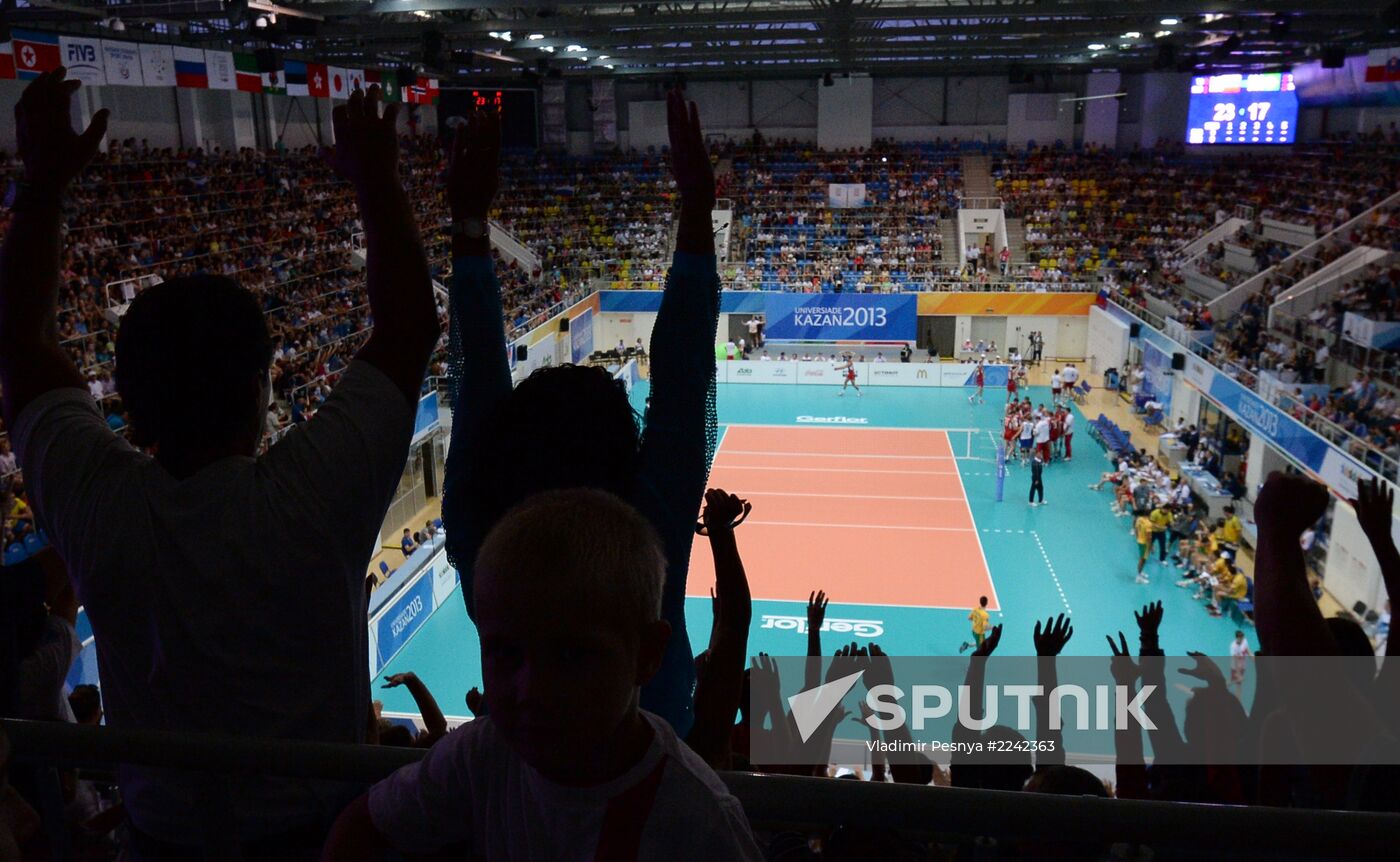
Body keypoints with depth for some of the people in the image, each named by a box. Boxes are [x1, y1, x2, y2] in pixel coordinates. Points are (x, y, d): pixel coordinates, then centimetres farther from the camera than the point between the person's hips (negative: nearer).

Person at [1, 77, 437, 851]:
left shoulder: (95, 506, -21)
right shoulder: (314, 493, -29)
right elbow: (409, 325, -18)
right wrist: (377, 181, -8)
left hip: (161, 836, 3)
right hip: (320, 832, -2)